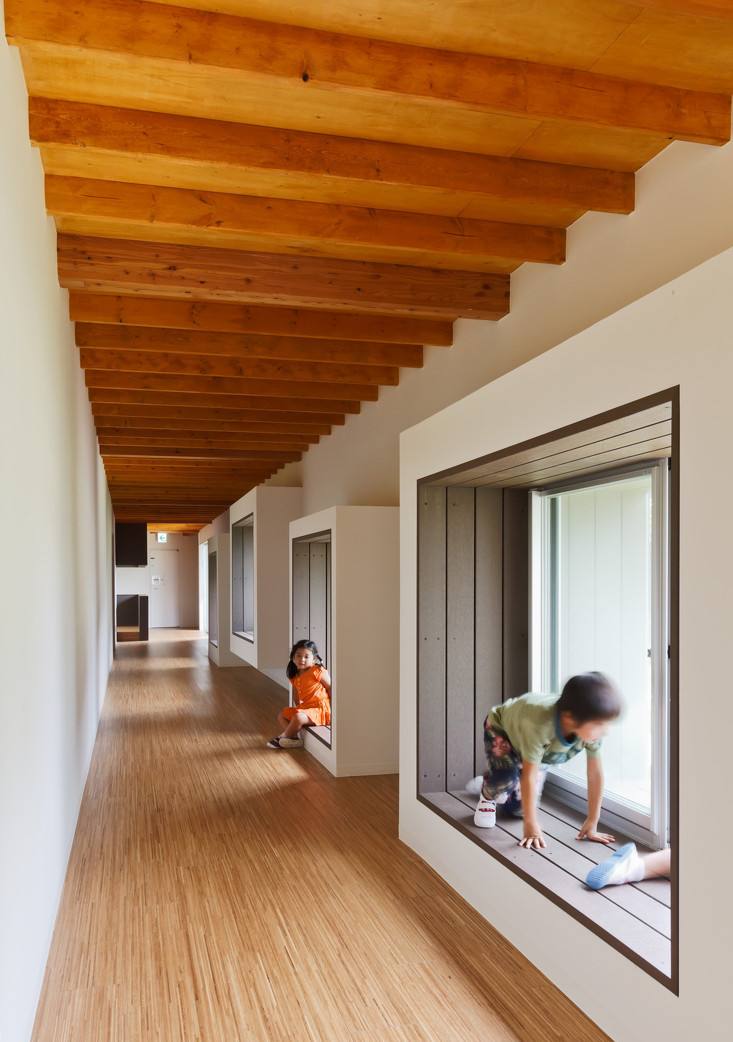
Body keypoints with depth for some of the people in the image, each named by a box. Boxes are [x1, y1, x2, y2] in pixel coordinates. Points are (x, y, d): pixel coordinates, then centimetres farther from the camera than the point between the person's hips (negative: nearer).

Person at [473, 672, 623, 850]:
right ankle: (487, 796, 4)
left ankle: (497, 788, 35)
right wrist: (531, 826, -34)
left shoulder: (591, 727, -34)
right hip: (501, 728, -5)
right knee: (506, 778, -32)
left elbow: (595, 773, -23)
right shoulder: (539, 723, -48)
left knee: (520, 808, 2)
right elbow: (529, 776, -39)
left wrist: (592, 824, -20)